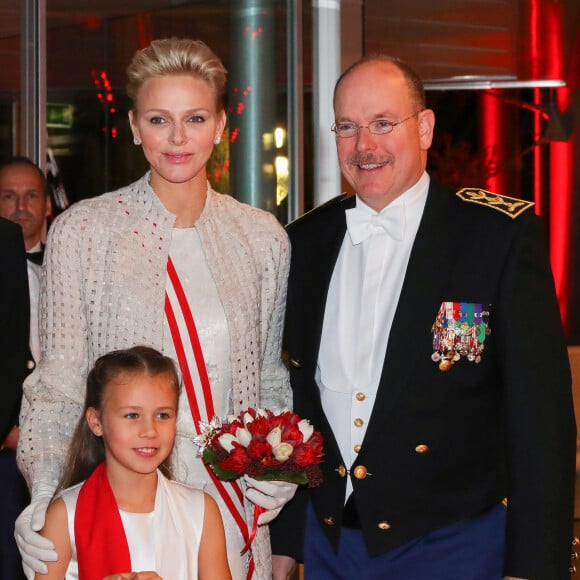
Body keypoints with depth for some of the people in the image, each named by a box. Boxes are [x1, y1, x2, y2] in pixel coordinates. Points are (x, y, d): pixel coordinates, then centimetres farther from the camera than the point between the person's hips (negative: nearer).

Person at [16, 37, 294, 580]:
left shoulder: (263, 236, 4)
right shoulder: (80, 231, -5)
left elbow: (271, 379, 11)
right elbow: (57, 385, -4)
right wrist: (44, 493, -18)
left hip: (233, 503, 3)